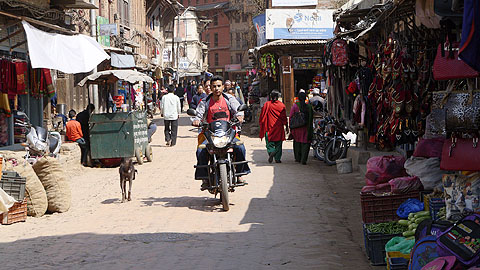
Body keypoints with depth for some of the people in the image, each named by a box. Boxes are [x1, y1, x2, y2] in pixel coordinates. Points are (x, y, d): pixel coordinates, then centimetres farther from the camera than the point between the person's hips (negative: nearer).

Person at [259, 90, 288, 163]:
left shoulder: (266, 104, -3)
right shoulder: (281, 105, -1)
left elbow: (262, 116, -1)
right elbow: (284, 117, 2)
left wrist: (261, 126, 9)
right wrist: (286, 127, 9)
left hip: (269, 127, -1)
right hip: (279, 127, 1)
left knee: (270, 142, 5)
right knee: (278, 144, 10)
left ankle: (271, 152, -23)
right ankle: (277, 158, 5)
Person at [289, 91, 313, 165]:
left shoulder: (295, 105, -4)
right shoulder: (309, 106, -1)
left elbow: (291, 117, -4)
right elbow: (311, 119, 3)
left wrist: (291, 128, 3)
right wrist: (310, 129, 12)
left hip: (297, 128, 0)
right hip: (306, 128, 0)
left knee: (297, 142, 16)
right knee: (305, 143, 2)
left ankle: (298, 158, 20)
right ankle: (303, 159, -7)